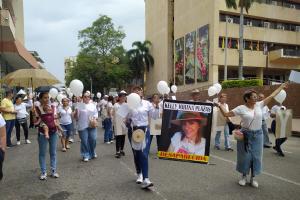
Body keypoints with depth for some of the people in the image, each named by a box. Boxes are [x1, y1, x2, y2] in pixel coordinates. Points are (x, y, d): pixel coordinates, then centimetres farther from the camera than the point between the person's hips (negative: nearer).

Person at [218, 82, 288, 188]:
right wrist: (220, 106, -21)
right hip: (245, 135, -4)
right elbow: (226, 114, -8)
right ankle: (244, 176, 25)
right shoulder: (241, 108, -10)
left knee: (256, 156, 10)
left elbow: (271, 96, 8)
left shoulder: (259, 105, 1)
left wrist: (281, 87, 13)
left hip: (257, 134, 4)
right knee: (245, 156, 6)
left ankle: (253, 178, 25)